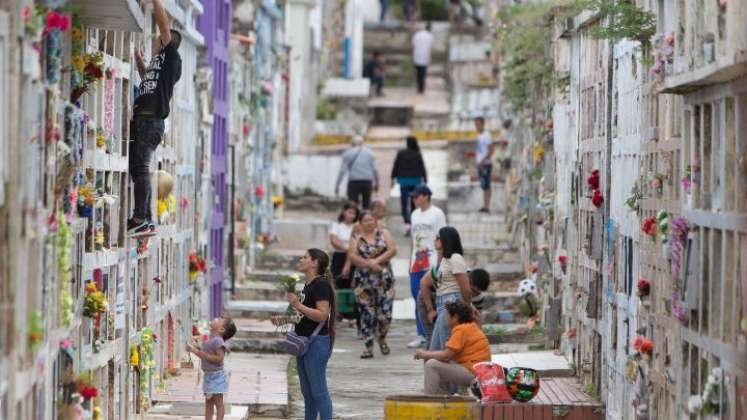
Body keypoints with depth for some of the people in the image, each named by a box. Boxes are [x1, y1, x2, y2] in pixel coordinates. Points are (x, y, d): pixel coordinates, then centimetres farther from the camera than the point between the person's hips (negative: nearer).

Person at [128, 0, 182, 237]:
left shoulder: (171, 57, 0)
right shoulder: (157, 62, 24)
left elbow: (164, 25, -8)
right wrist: (138, 58, 39)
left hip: (151, 120, -10)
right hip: (141, 119, 10)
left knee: (141, 167, -16)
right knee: (137, 169, 8)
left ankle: (140, 220, -22)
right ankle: (147, 221, 9)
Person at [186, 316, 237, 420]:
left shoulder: (218, 341, -18)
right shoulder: (209, 340, 12)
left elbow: (219, 358, -26)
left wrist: (203, 355, -25)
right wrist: (194, 350, 10)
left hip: (216, 376, -10)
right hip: (208, 376, 10)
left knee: (218, 402, -6)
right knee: (208, 403, 14)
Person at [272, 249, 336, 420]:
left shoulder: (321, 285, -15)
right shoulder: (308, 285, 15)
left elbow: (322, 315, -23)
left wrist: (298, 305, -25)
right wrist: (284, 319, 15)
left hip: (317, 343, -10)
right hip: (304, 343, 10)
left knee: (318, 391, -7)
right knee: (307, 392, 15)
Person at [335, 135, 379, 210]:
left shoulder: (348, 153, 2)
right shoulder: (369, 153, 8)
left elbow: (342, 170, -1)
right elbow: (375, 169, 7)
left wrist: (337, 184, 2)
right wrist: (376, 183, 18)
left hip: (353, 182, -2)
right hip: (367, 182, 2)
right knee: (366, 205, 9)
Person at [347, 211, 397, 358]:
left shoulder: (383, 233, 9)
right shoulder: (356, 238, 9)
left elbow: (393, 250, -4)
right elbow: (352, 256, -5)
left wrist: (377, 260, -14)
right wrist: (369, 264, -17)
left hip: (384, 279, 0)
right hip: (363, 280, 0)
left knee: (385, 312, -6)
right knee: (367, 314, -2)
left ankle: (381, 338, 22)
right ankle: (369, 347, 3)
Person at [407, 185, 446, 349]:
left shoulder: (437, 214, -5)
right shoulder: (415, 214, 16)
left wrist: (439, 264, -12)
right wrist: (410, 262, 16)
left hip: (431, 264, -7)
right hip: (416, 264, 7)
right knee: (418, 299, 6)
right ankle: (421, 335, 11)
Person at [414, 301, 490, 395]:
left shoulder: (461, 330, -14)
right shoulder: (472, 326, 16)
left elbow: (446, 355, -15)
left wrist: (426, 354, -3)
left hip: (472, 372, -10)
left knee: (432, 365, -12)